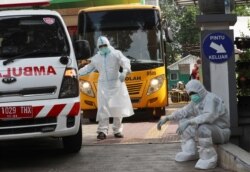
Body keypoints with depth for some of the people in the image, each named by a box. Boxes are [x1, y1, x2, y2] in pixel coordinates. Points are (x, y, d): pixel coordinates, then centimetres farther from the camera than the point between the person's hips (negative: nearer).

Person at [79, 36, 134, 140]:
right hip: (103, 86, 2)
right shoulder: (96, 58, 13)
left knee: (118, 108, 1)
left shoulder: (116, 54, 1)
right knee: (103, 108, -8)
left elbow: (125, 62, -12)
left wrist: (125, 71, -32)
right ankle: (102, 131, -7)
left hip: (116, 85, -2)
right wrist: (77, 73, 13)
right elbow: (88, 68, 22)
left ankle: (117, 130, 12)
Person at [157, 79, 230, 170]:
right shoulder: (196, 101, 4)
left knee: (202, 128, -39)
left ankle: (209, 159, -24)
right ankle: (190, 152, 4)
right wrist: (167, 118, 1)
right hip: (208, 130, 9)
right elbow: (184, 112, 12)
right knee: (183, 121, 6)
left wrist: (188, 122, -45)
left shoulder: (211, 99, -24)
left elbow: (208, 117, -40)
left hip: (220, 133, -9)